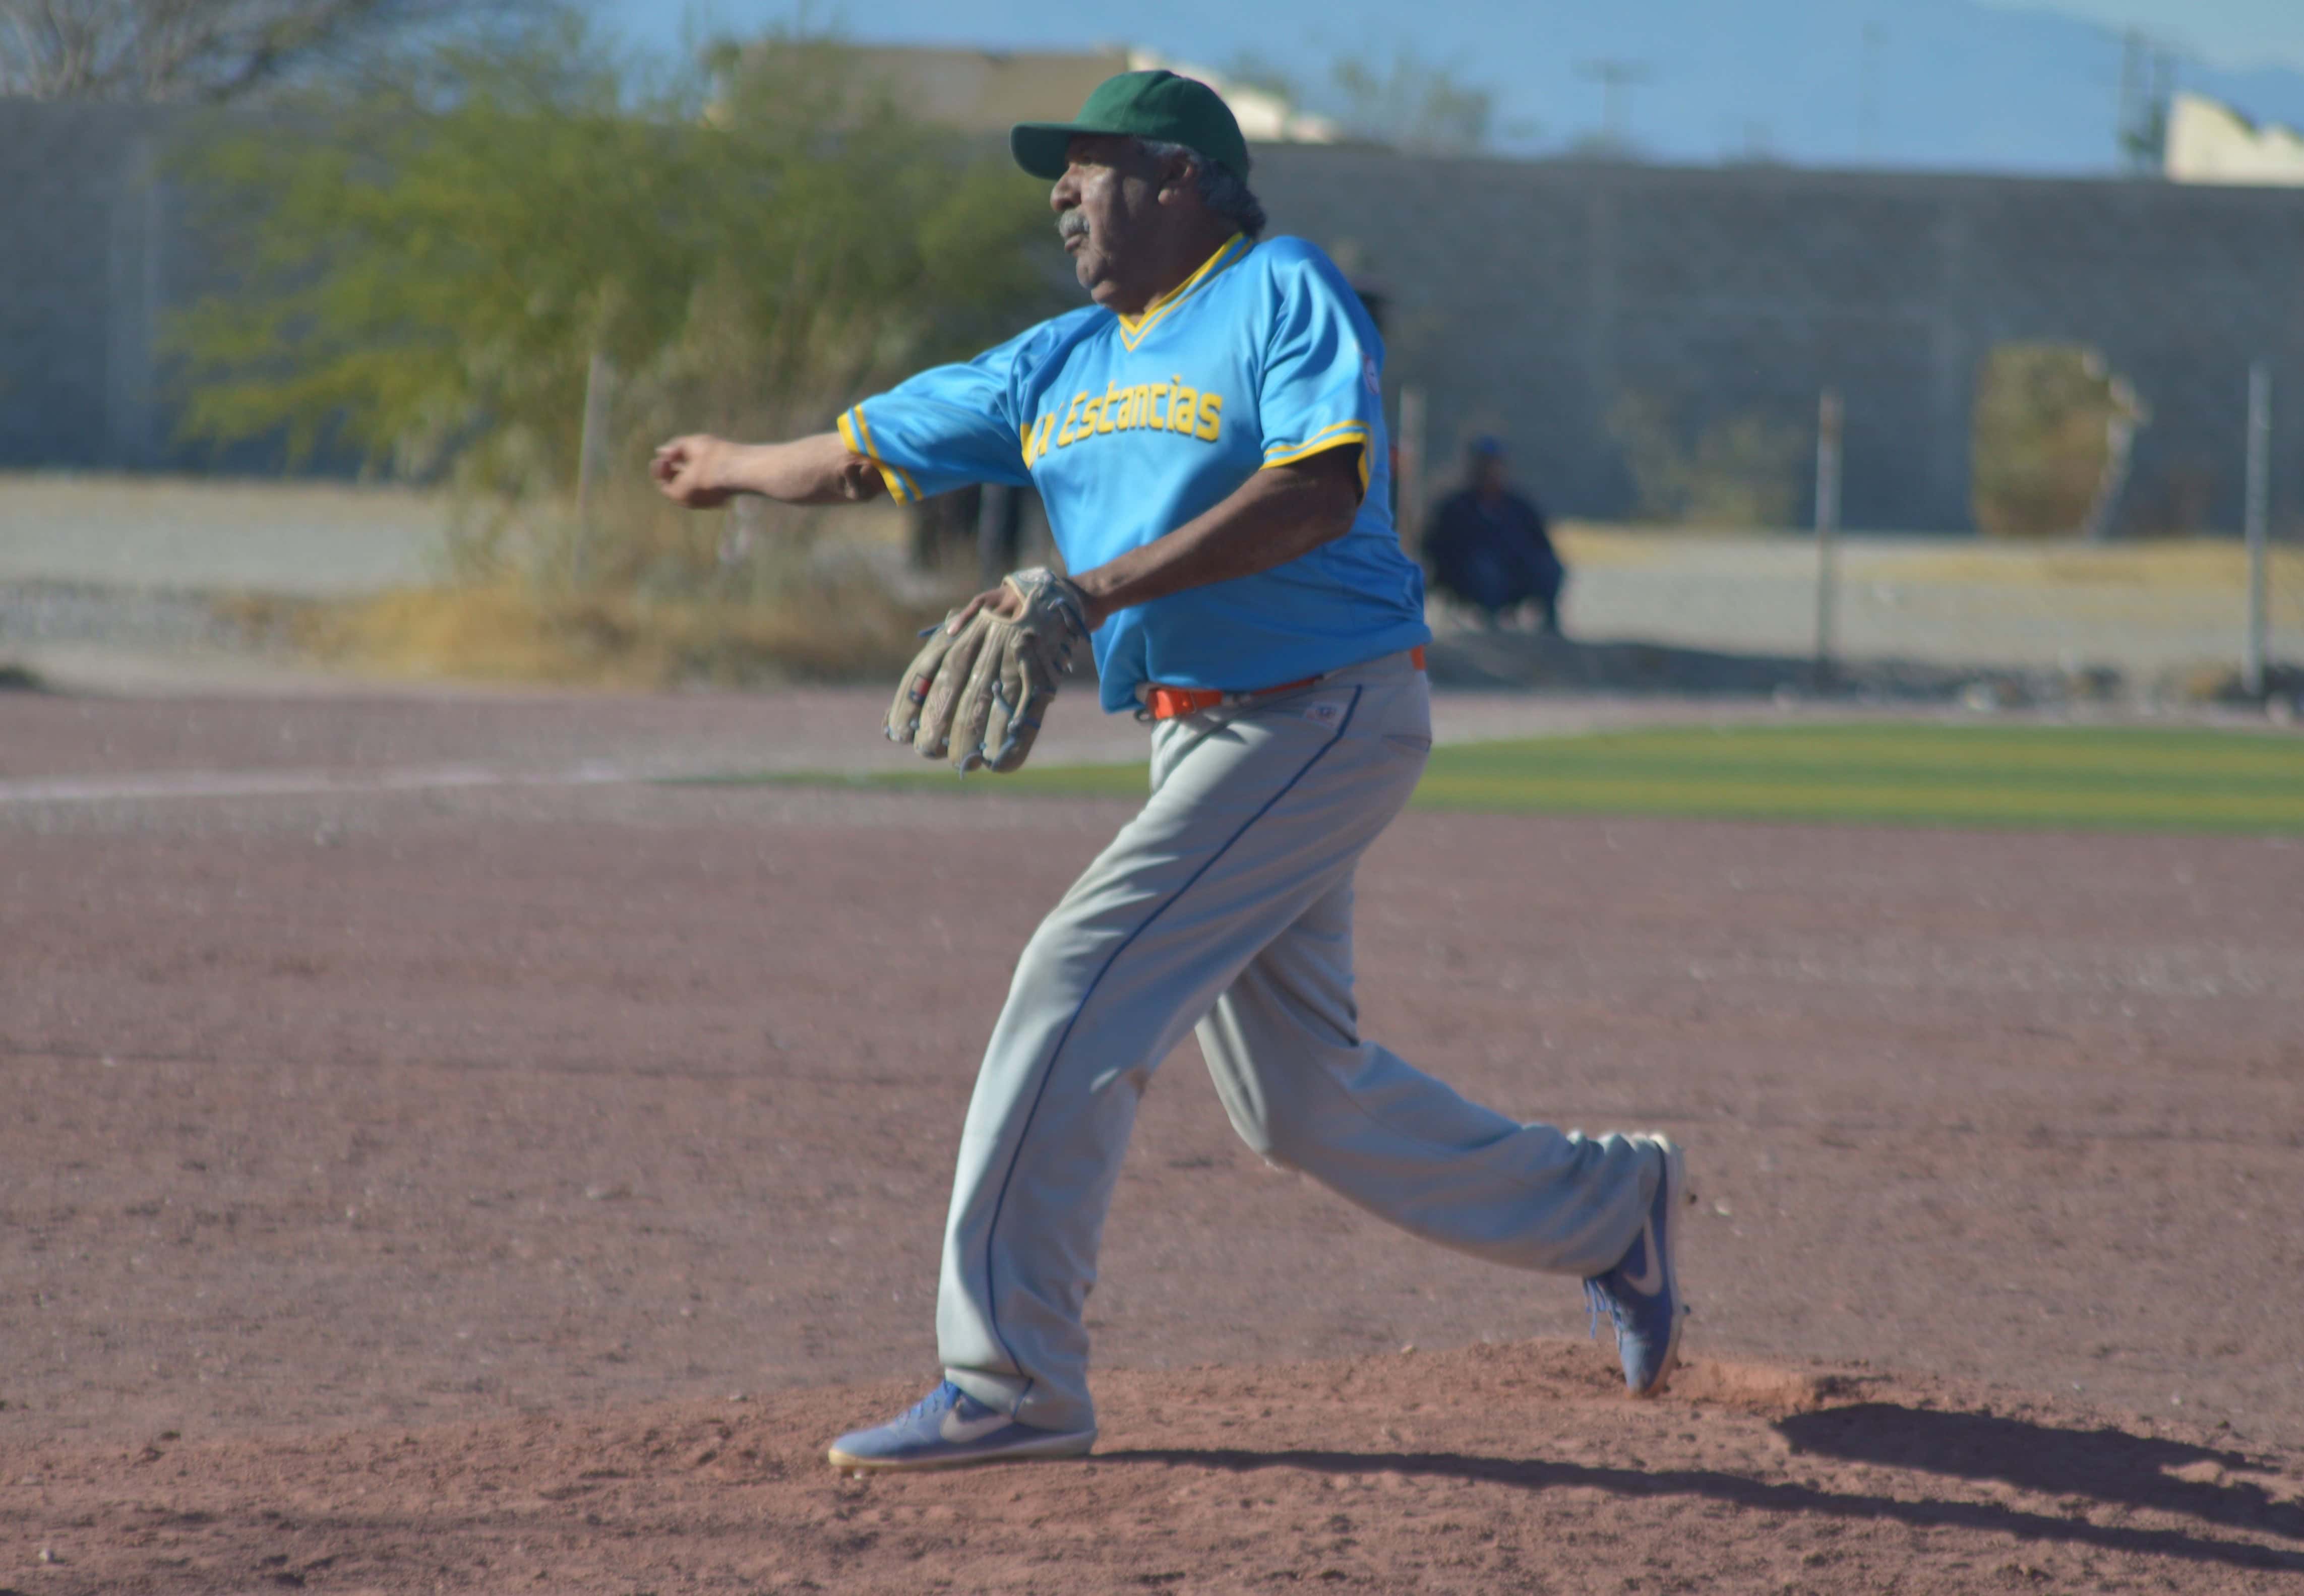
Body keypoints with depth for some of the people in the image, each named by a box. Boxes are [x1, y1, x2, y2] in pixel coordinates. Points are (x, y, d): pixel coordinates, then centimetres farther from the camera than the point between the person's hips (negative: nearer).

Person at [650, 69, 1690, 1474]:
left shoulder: (1286, 294, -9)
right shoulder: (1065, 363, 15)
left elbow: (1320, 491, -25)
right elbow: (870, 452, 25)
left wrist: (1100, 590, -29)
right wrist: (737, 470, 39)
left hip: (1324, 716, -9)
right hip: (1207, 740, 9)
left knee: (1077, 992, -15)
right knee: (1297, 1100, 10)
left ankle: (1012, 1380, -12)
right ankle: (1609, 1208, 27)